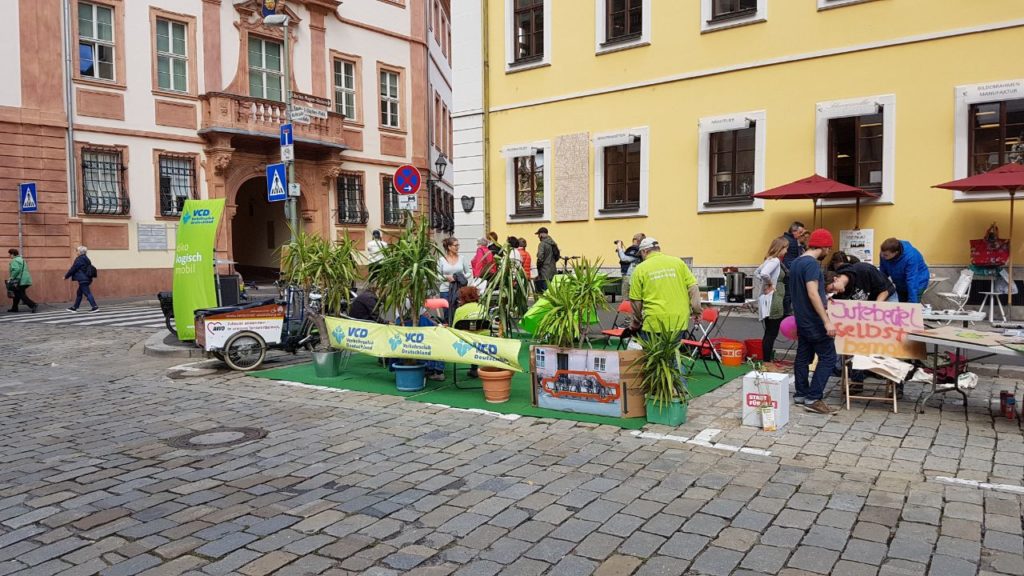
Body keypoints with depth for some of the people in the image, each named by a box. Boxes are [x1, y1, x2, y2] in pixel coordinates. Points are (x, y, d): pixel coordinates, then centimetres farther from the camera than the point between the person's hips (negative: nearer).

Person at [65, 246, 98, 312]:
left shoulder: (79, 259, -13)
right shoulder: (86, 259, 13)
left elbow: (73, 269, -10)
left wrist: (66, 276, 1)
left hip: (82, 279, -9)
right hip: (87, 279, 9)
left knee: (87, 293, -8)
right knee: (79, 293, 16)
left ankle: (95, 307, -11)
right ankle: (74, 307, 23)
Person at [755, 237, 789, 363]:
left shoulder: (770, 260, 11)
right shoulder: (775, 261, -16)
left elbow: (757, 273, 23)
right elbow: (764, 274, -34)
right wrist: (770, 284, -17)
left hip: (773, 301, 10)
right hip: (773, 300, -10)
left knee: (770, 333, 15)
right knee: (771, 333, -4)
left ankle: (768, 359, 23)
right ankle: (767, 361, 0)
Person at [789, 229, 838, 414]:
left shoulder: (795, 263, 11)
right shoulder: (812, 263, -18)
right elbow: (812, 293, -25)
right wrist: (827, 321, -25)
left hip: (802, 319, 9)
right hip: (814, 321, -9)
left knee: (803, 356, 13)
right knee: (828, 358, -5)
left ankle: (801, 394, 18)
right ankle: (813, 398, -7)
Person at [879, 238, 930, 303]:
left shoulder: (910, 257, -35)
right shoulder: (884, 253, -22)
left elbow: (912, 281, -35)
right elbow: (883, 272, -7)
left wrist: (912, 302, -36)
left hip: (917, 282, -5)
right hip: (900, 284, 5)